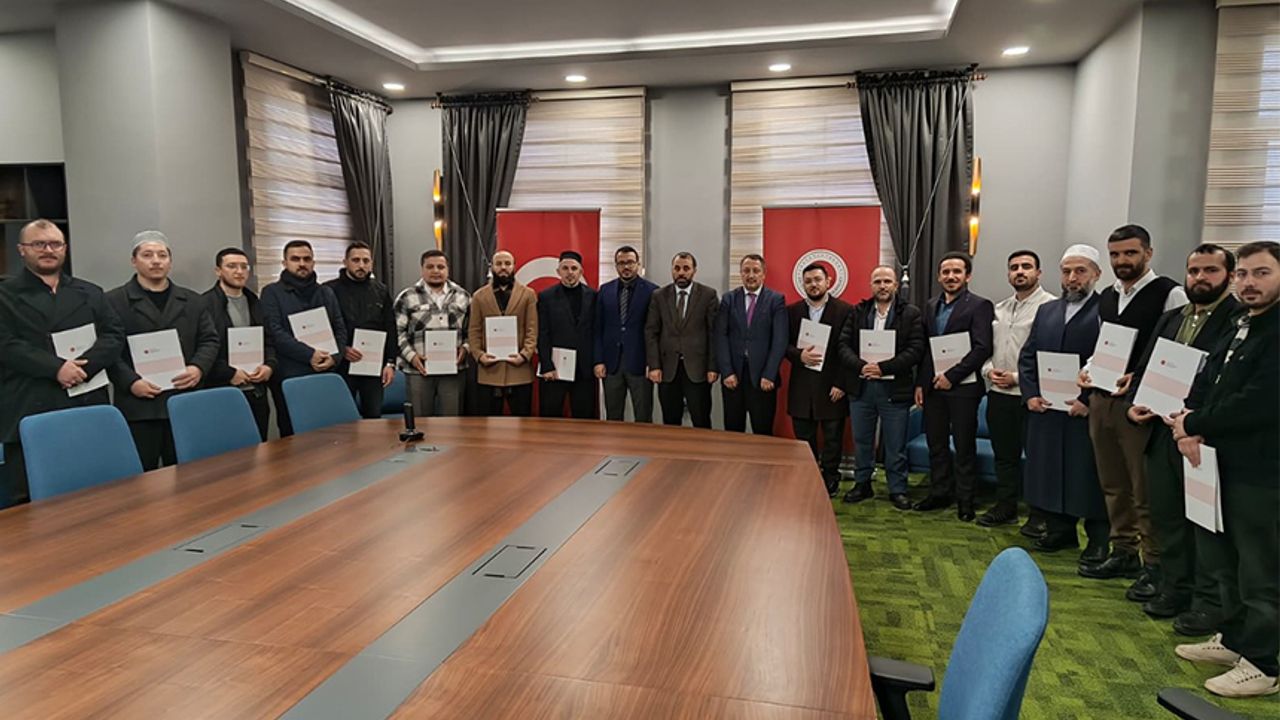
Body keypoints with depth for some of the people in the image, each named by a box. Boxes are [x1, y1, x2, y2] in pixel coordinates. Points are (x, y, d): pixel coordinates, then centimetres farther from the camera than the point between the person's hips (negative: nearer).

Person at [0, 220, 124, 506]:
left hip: (86, 410, 3)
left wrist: (83, 364, -11)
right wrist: (56, 367, -18)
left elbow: (115, 335, 6)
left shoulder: (90, 294, 17)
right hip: (28, 414, -3)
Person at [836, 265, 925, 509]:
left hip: (895, 388, -3)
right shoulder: (858, 312, 8)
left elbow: (916, 349, -10)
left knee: (895, 445, 5)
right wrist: (861, 366, -16)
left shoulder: (911, 313, 0)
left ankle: (897, 489, 18)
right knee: (861, 441, 13)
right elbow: (844, 345, 1)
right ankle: (862, 484, 26)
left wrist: (883, 367, -18)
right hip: (861, 387, 3)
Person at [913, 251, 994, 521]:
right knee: (936, 445, 12)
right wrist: (920, 383, 7)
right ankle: (939, 494, 24)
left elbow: (982, 348, -14)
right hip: (933, 387, 6)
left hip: (963, 387, -5)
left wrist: (952, 376, -16)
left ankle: (965, 500, 15)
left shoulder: (979, 306, -6)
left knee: (964, 447, 4)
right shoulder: (931, 306, 13)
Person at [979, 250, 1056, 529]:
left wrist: (1018, 377, -15)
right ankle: (1005, 506, 26)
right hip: (998, 394, 7)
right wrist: (988, 370, -1)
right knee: (1004, 454, 14)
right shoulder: (999, 309, 15)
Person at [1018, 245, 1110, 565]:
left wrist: (1089, 401, -16)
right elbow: (1027, 357, 12)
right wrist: (1030, 394, 0)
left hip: (1087, 414, -6)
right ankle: (1060, 530, 26)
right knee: (1049, 472, 12)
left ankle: (1098, 539, 17)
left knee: (1088, 475, 3)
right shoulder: (1046, 311, 13)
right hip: (1045, 411, 6)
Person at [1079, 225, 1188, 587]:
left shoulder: (1169, 293, -8)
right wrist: (1088, 369, 4)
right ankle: (1123, 553, 28)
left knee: (1146, 489, 1)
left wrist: (1140, 378, -23)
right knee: (1114, 485, 15)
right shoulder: (1107, 296, 14)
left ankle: (1154, 563, 14)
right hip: (1102, 400, 7)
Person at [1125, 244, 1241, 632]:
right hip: (1161, 433, 7)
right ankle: (1174, 589, 30)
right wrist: (1134, 404, 1)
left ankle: (1210, 601, 20)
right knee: (1166, 517, 16)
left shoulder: (1240, 322, -9)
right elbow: (1142, 369, 17)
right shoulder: (1170, 319, 15)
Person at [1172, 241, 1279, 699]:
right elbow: (1207, 382, 12)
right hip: (1224, 462, 9)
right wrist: (1189, 423, -7)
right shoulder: (1241, 327, 14)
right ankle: (1233, 639, 36)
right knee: (1223, 558, 20)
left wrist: (1194, 426, -14)